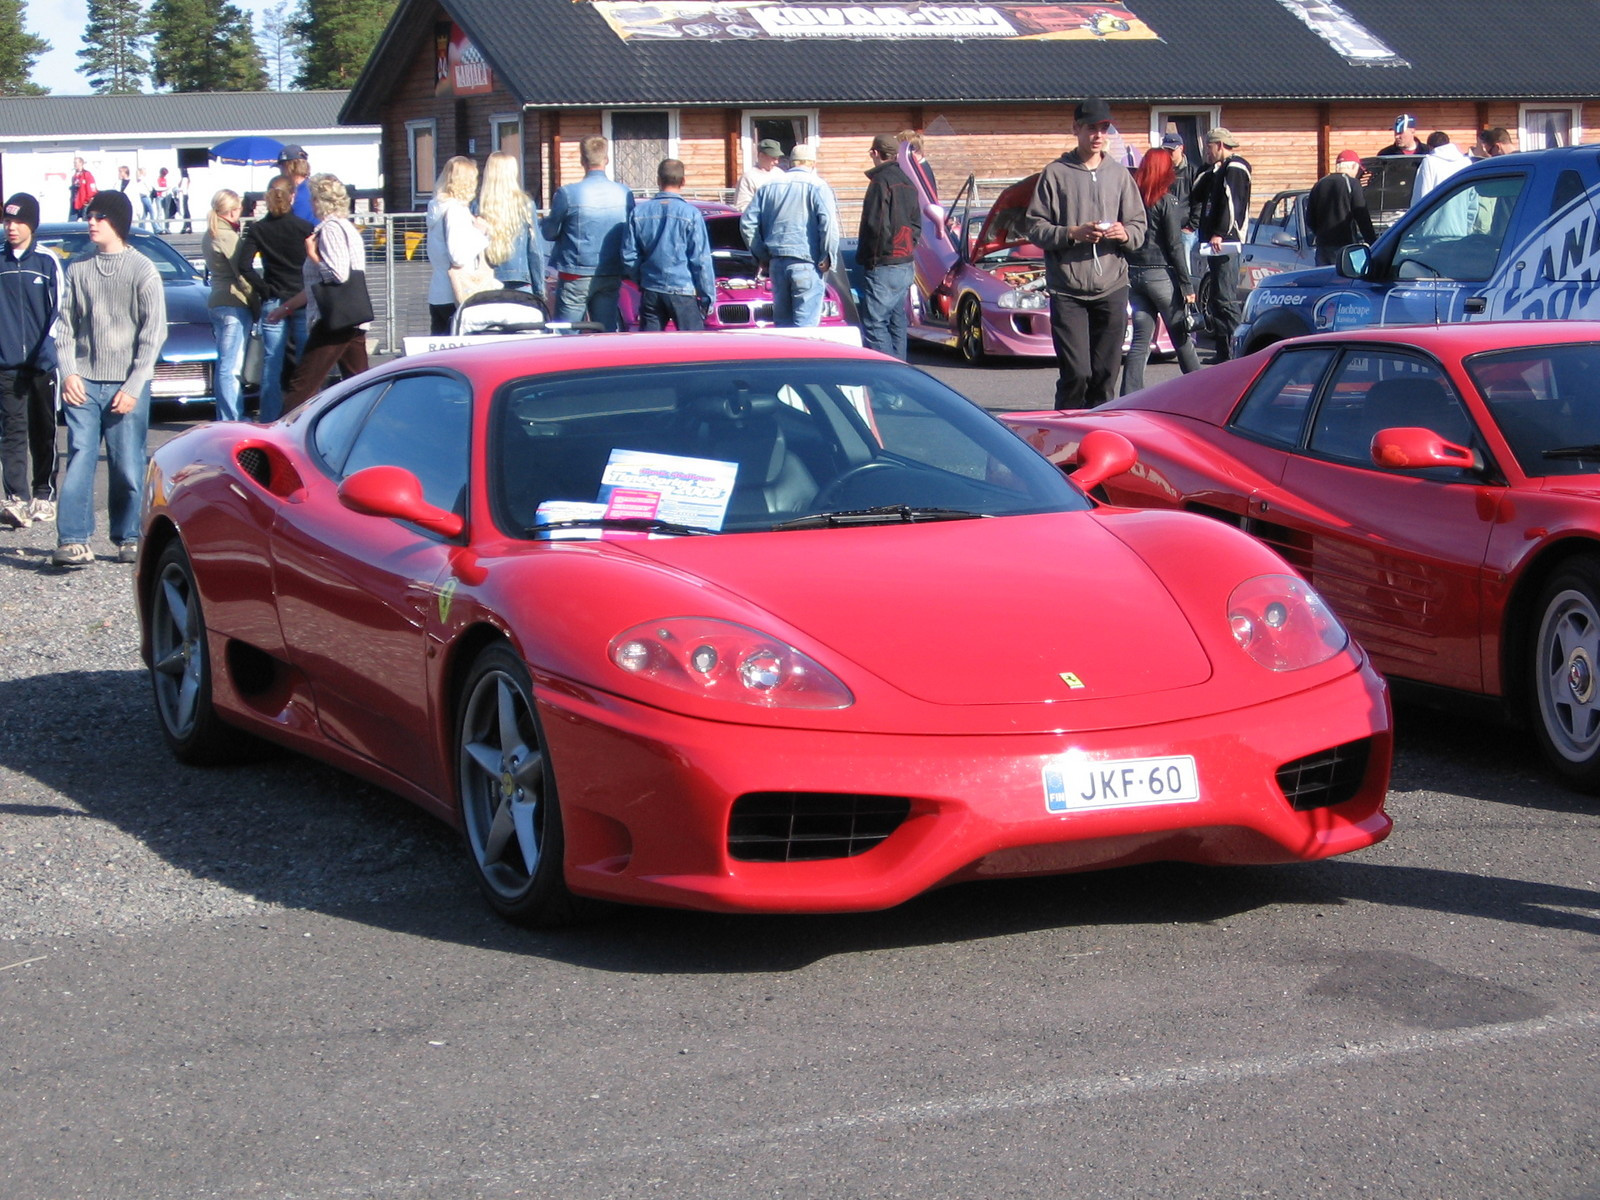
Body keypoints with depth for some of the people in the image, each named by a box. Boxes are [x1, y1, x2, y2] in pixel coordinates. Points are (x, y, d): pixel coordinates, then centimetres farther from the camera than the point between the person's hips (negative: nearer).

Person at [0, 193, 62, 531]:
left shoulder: (48, 262, 2)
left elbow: (60, 310, 2)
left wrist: (47, 350, -9)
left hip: (42, 364, 0)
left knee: (44, 432, 7)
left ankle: (44, 496, 17)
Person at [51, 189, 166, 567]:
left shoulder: (142, 270, 0)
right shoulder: (78, 268, 10)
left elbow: (154, 333, -3)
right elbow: (65, 324, 13)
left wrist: (134, 386, -9)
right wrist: (68, 372, -1)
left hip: (127, 384, -2)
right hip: (83, 383, 2)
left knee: (128, 466, 0)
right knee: (79, 460, -7)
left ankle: (128, 538, 13)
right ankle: (73, 540, -11)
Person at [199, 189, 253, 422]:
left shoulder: (208, 236, 13)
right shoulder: (228, 237, -15)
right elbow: (242, 275, -17)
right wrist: (256, 300, -10)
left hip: (216, 302, 9)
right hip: (234, 304, -9)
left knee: (226, 364, 14)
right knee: (232, 366, -8)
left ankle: (227, 417, 19)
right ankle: (232, 419, -7)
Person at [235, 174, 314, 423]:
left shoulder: (257, 230, 0)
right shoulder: (305, 228, -3)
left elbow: (243, 265, -10)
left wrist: (265, 290, -3)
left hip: (273, 303, 1)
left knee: (271, 365, 4)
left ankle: (269, 421, 3)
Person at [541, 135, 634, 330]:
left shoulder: (567, 193, -13)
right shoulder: (624, 194, -1)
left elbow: (550, 233, -2)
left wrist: (545, 221, 18)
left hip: (576, 277, -4)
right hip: (611, 278, 4)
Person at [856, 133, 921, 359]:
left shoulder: (881, 181, -12)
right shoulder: (906, 182, 15)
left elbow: (876, 226, -18)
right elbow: (916, 225, 20)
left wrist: (867, 256, -9)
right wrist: (908, 249, 17)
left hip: (883, 266, -9)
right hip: (906, 265, 9)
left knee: (874, 324, -9)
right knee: (896, 323, 14)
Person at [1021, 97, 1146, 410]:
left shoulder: (1119, 174, 12)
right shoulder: (1056, 173, 1)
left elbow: (1139, 226, 13)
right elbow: (1034, 227, -2)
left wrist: (1125, 234, -10)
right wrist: (1072, 233, -17)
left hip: (1112, 289, 3)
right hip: (1068, 290, -3)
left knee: (1105, 374, 4)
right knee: (1076, 373, -10)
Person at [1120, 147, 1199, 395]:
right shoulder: (1166, 201, -10)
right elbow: (1175, 246, -11)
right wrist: (1187, 284, -7)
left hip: (1134, 274, 5)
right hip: (1161, 274, -5)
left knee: (1140, 340, 7)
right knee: (1182, 339, 5)